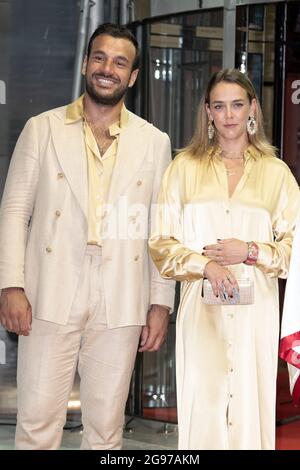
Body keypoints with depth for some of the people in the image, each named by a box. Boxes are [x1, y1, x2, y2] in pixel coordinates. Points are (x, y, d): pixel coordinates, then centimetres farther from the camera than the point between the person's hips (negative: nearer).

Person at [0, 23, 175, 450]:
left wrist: (161, 302, 4)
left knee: (106, 427, 8)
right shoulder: (42, 129, 5)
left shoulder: (154, 142, 9)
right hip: (50, 300, -1)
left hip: (121, 305, 1)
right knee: (37, 423, -1)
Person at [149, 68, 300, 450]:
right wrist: (205, 265, -12)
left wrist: (250, 252, -10)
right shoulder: (184, 168, 7)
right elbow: (161, 243, 4)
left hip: (255, 309, 0)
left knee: (252, 405, 1)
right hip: (202, 308, 0)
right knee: (202, 408, -1)